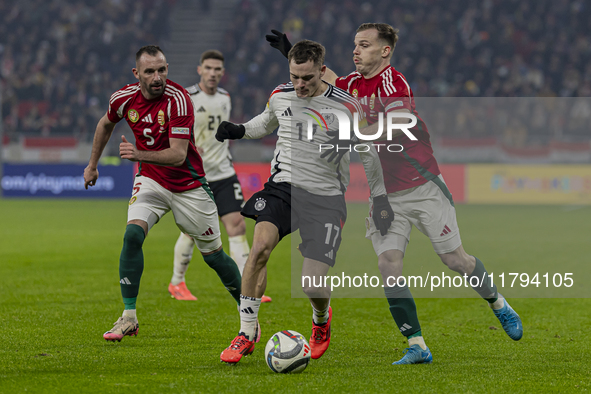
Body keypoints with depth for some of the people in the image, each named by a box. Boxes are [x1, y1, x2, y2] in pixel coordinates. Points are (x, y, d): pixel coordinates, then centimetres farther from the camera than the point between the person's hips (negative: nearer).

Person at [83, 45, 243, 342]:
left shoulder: (177, 99, -25)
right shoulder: (124, 98, -10)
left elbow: (178, 154, -31)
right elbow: (106, 124, 15)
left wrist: (140, 155, -45)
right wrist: (92, 165, 22)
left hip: (188, 185, -3)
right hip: (150, 181, 3)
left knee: (213, 255, 4)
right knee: (132, 235, -21)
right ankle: (128, 317, -14)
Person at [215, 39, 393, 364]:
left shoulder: (345, 108, -8)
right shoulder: (280, 96, 2)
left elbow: (368, 154, 6)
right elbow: (267, 121, 26)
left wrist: (380, 199, 8)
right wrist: (239, 130, 8)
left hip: (326, 198, -2)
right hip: (282, 187, 2)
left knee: (313, 286, -11)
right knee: (261, 246, -27)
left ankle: (321, 319, 30)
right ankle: (246, 335, -16)